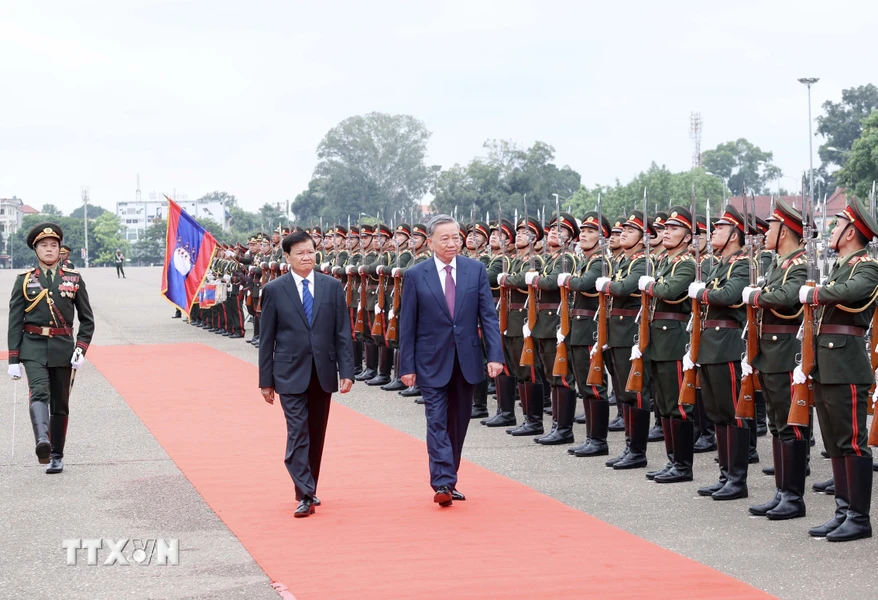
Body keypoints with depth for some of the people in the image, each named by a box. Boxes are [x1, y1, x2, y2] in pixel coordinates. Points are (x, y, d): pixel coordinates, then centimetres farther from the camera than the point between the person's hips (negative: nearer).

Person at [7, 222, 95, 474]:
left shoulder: (73, 279, 6)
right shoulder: (24, 280, 3)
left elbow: (87, 319, 9)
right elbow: (15, 322, 2)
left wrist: (81, 348, -5)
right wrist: (14, 359, -3)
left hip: (63, 348, 2)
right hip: (34, 348, -2)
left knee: (60, 404, 7)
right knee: (39, 392, -24)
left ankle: (57, 455, 18)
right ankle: (42, 441, -44)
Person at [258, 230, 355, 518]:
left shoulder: (332, 286, 5)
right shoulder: (274, 290, -1)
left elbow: (342, 332, 4)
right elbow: (266, 339, 2)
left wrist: (346, 371, -3)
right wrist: (266, 380, 0)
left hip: (323, 372, 3)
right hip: (291, 373, -3)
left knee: (316, 434, 10)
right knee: (298, 433, -9)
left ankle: (309, 490, 22)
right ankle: (305, 496, -10)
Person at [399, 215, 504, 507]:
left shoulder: (476, 270, 2)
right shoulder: (415, 275, -3)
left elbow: (488, 315, 1)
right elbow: (407, 325, -1)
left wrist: (495, 355, -9)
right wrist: (407, 366, -4)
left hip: (466, 359, 3)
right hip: (433, 362, -3)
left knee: (458, 423, 11)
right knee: (437, 421, -8)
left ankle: (448, 480, 23)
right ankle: (442, 483, -11)